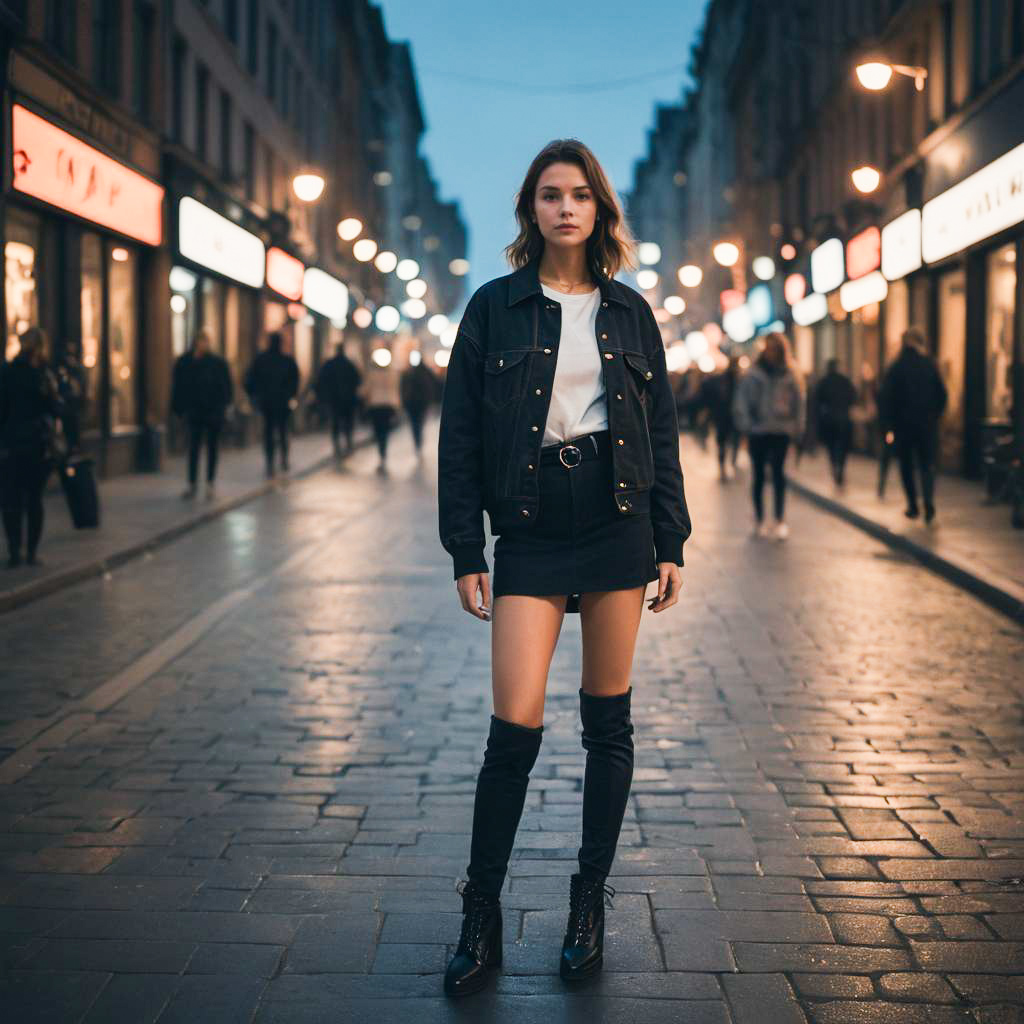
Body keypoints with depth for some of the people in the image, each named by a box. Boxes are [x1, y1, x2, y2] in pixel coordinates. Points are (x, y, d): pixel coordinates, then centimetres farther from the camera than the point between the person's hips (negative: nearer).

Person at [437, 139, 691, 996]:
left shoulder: (630, 313, 9)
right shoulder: (495, 308, 3)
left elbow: (663, 433, 11)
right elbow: (460, 435, 2)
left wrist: (671, 542, 5)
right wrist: (466, 553, -3)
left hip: (618, 523, 2)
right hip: (530, 530, -2)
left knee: (608, 718, 7)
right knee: (516, 724, -7)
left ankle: (590, 902, 20)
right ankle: (482, 917, 7)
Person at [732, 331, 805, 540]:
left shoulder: (790, 375, 5)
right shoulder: (753, 374, 0)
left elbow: (799, 401, 13)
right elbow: (741, 401, 0)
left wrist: (797, 426, 7)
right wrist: (746, 425, -9)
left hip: (781, 431, 0)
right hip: (758, 431, 0)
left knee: (778, 472, -9)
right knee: (759, 475, 8)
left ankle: (780, 520, -8)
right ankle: (759, 520, 18)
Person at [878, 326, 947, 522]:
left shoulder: (896, 367, -5)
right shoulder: (930, 365, 1)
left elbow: (885, 398, -9)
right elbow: (942, 394, 2)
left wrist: (887, 423, -1)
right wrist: (935, 415, 14)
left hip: (903, 423, -1)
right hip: (927, 424, 1)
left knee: (906, 465, 11)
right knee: (927, 464, 5)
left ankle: (913, 506, 12)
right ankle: (929, 502, -18)